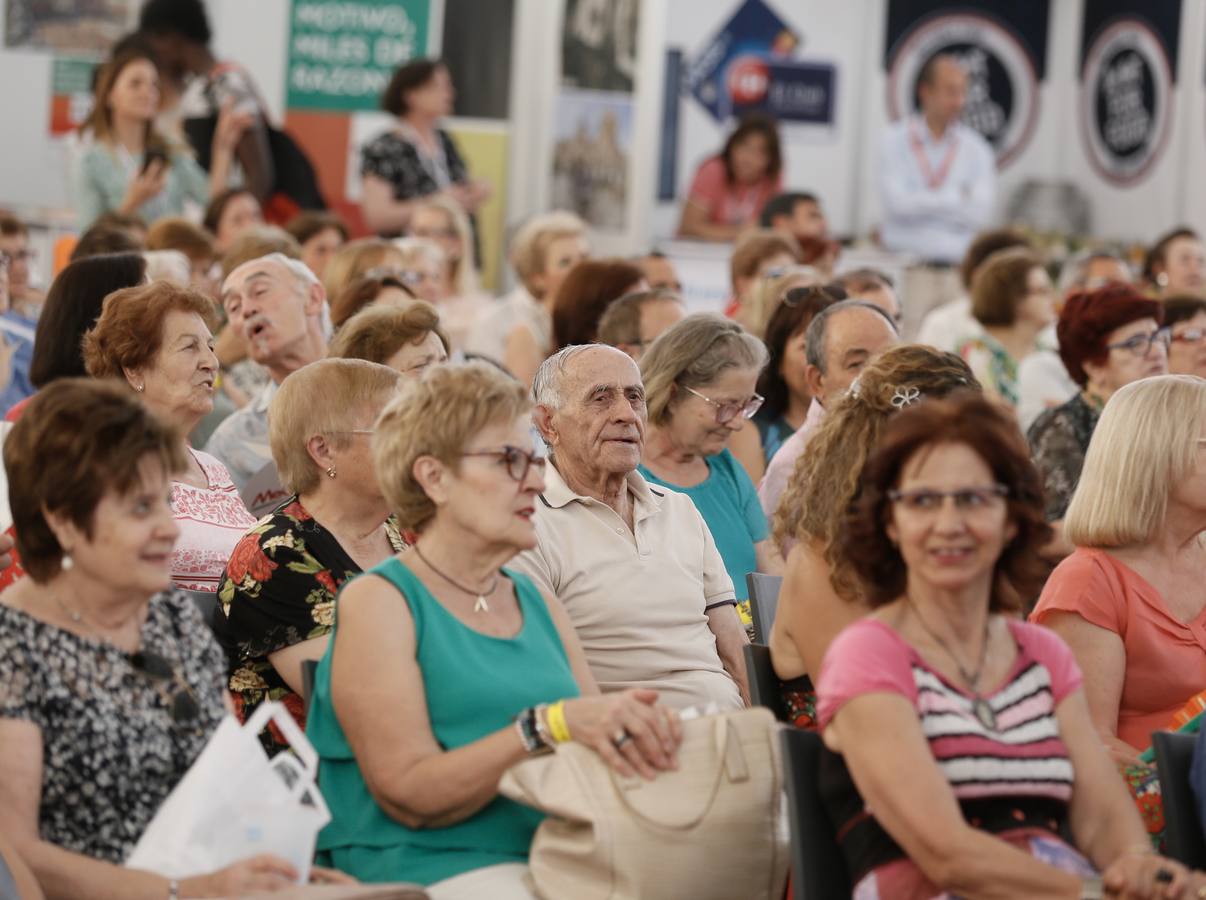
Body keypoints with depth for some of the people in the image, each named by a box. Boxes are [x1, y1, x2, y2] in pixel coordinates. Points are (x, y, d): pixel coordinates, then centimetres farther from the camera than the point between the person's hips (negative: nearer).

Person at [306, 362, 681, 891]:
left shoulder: (540, 607, 21)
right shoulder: (377, 602, 0)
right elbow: (407, 795, -10)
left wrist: (634, 733, -7)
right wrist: (550, 727, -20)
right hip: (439, 870, -7)